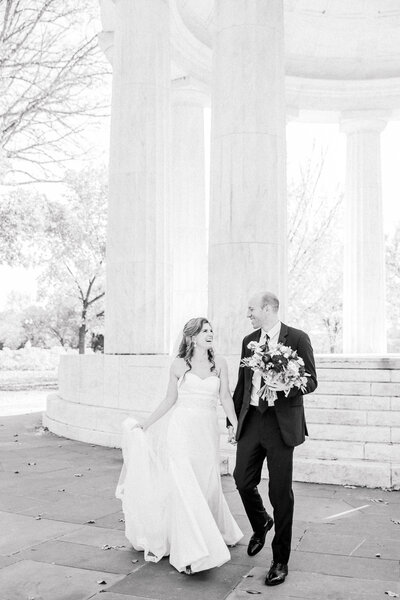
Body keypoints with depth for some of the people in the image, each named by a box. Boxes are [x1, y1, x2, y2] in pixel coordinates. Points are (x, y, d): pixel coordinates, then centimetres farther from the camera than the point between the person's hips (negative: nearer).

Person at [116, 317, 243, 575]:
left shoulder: (219, 363, 2)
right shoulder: (179, 365, 0)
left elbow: (225, 398, 0)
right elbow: (169, 401, 8)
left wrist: (238, 427, -9)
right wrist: (144, 425, 9)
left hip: (208, 431, 2)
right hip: (182, 428, -2)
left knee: (208, 485, 11)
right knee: (184, 486, -8)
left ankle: (219, 533, 38)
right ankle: (190, 553, -3)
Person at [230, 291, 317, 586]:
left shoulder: (297, 338, -5)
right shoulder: (249, 341, 11)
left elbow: (311, 381, -5)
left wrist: (285, 385, -24)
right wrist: (234, 419, 16)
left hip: (281, 423, -5)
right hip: (251, 419, 5)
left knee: (281, 492, 2)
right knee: (243, 481, 6)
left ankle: (280, 560, 19)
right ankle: (261, 525, 38)